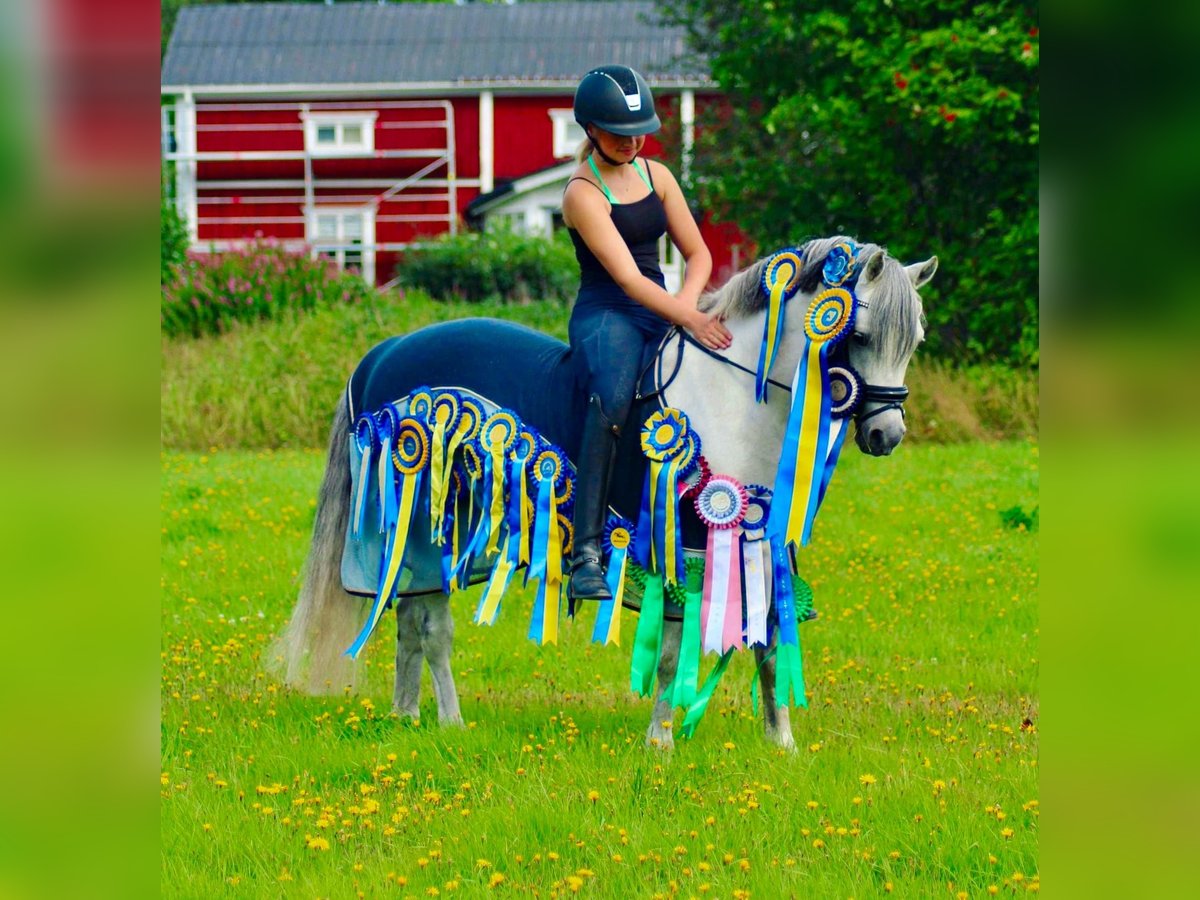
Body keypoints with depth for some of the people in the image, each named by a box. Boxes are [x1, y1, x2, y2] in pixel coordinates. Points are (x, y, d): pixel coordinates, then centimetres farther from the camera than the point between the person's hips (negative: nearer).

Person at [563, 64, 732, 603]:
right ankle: (586, 554, -42)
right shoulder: (584, 193, -9)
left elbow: (698, 254, 15)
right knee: (613, 398, -37)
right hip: (606, 316, -7)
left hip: (662, 314, 7)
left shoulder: (655, 175, 13)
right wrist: (690, 319, -26)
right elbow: (627, 278, -18)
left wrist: (687, 305, -6)